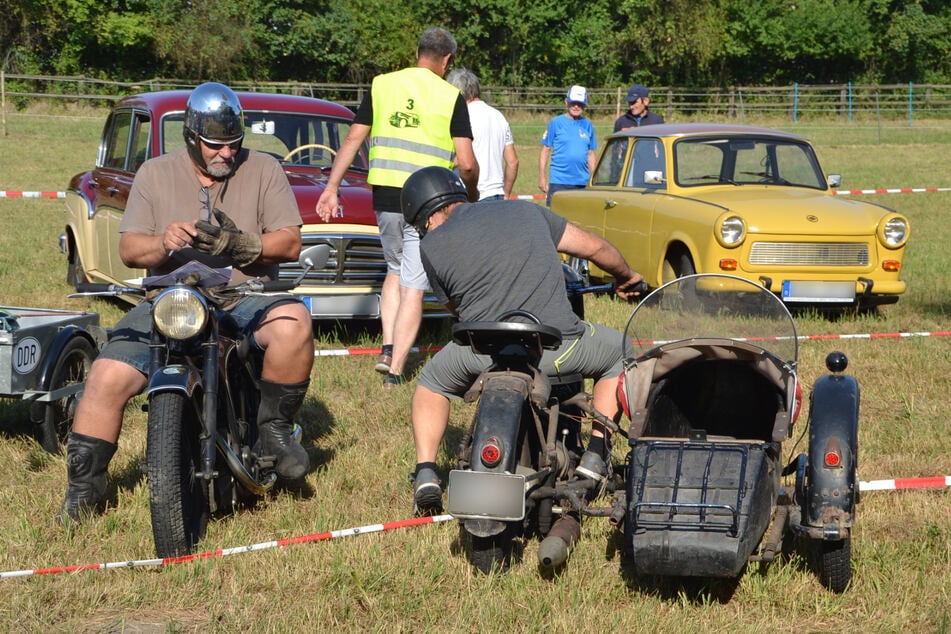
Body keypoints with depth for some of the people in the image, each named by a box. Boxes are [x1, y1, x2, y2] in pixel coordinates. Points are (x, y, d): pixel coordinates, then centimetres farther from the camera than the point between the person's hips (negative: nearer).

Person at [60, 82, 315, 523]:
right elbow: (128, 250, 5)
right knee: (108, 377, -19)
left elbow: (290, 243, 1)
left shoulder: (264, 171, 8)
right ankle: (83, 484, 0)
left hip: (245, 298, -1)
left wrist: (240, 245, -19)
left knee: (293, 322, -34)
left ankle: (276, 426, -12)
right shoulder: (154, 175, 12)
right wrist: (164, 243, -18)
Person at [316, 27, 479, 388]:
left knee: (395, 271, 24)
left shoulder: (381, 85, 6)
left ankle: (388, 350, 12)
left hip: (385, 196, 3)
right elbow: (466, 163, -6)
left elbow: (352, 140, 5)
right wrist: (472, 193, 13)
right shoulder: (450, 96, -3)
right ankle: (396, 370, -1)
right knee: (413, 287, 2)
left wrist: (332, 188, 8)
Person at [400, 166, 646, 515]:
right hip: (556, 346, 0)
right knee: (619, 353, 29)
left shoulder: (431, 246, 9)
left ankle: (426, 474, 13)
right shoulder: (524, 211, 15)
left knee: (432, 382, 32)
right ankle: (595, 455, 17)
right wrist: (627, 276, 39)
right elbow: (593, 246, 19)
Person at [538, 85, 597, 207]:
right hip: (558, 182, -3)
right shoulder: (556, 123, 1)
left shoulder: (588, 125, 11)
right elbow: (545, 151, 2)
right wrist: (542, 178, -4)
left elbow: (591, 154, 16)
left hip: (582, 183, 3)